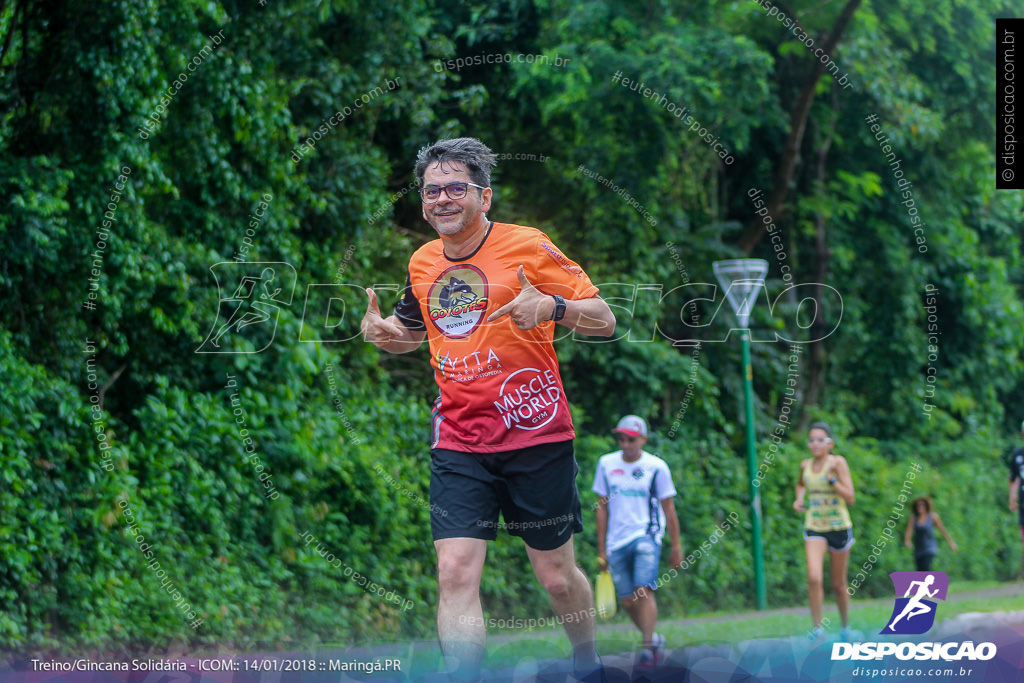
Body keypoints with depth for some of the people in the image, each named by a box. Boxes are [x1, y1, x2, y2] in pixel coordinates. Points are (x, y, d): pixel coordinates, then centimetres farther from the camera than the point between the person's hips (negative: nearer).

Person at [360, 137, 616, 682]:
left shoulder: (526, 245, -6)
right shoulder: (422, 263, 9)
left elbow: (604, 321, -7)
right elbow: (413, 331, 29)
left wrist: (551, 306, -27)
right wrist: (382, 331, 5)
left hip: (536, 436, -3)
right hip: (458, 443, 3)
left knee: (556, 576, 8)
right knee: (455, 574, -14)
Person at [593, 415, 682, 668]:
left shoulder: (656, 467, -2)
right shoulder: (606, 464, 7)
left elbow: (669, 510, 5)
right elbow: (602, 507, 13)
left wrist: (676, 547, 5)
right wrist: (601, 549, 12)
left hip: (647, 536, -4)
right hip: (617, 541, 4)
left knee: (644, 590, -20)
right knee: (628, 601, 3)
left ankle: (648, 648, -16)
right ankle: (654, 638, 25)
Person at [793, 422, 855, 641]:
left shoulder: (838, 462, -10)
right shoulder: (806, 465, 3)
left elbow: (850, 498, -14)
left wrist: (831, 478, -25)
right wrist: (799, 499, 9)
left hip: (839, 527, -2)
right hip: (814, 528, 2)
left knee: (839, 584, 9)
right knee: (814, 578, -18)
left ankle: (845, 625, 31)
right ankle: (817, 628, -11)